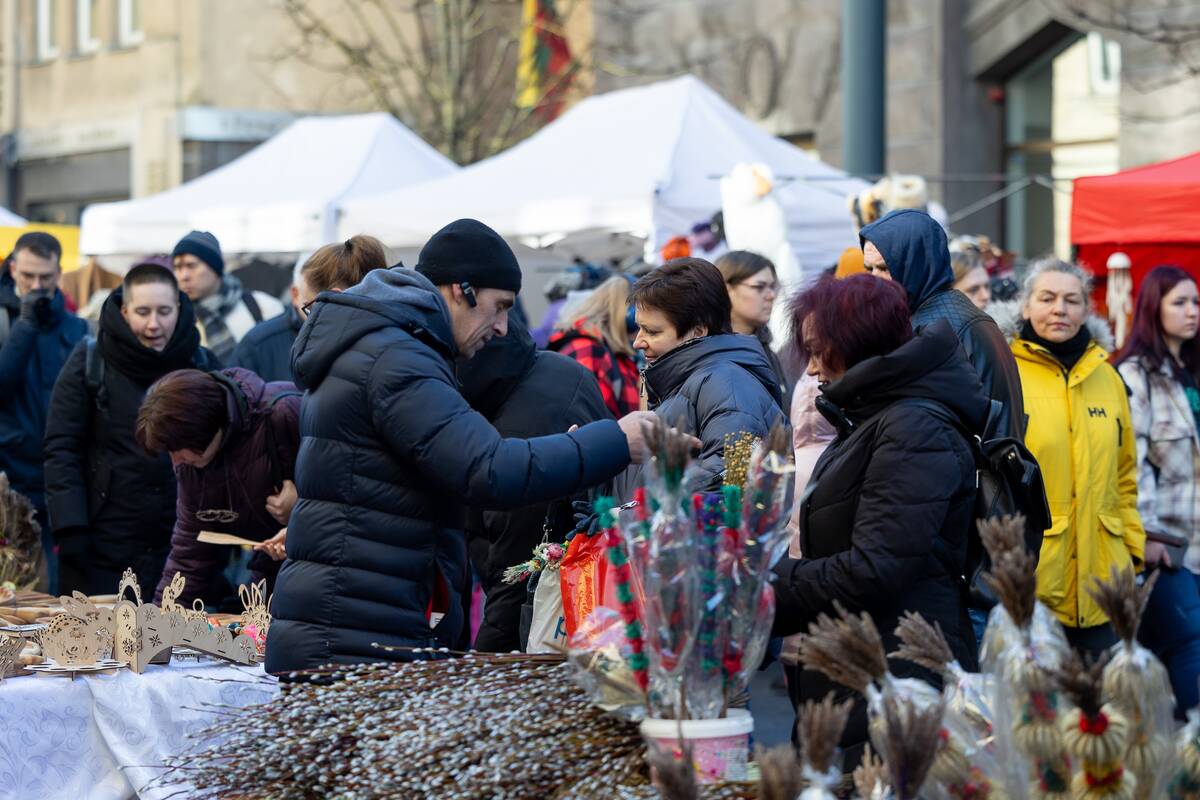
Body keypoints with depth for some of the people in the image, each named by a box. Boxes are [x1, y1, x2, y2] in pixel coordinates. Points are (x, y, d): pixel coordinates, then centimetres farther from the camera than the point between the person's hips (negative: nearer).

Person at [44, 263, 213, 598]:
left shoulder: (199, 364, 5)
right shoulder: (89, 361, -1)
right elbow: (61, 449, -3)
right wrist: (69, 529, -11)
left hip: (177, 544, 2)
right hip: (102, 545, -2)